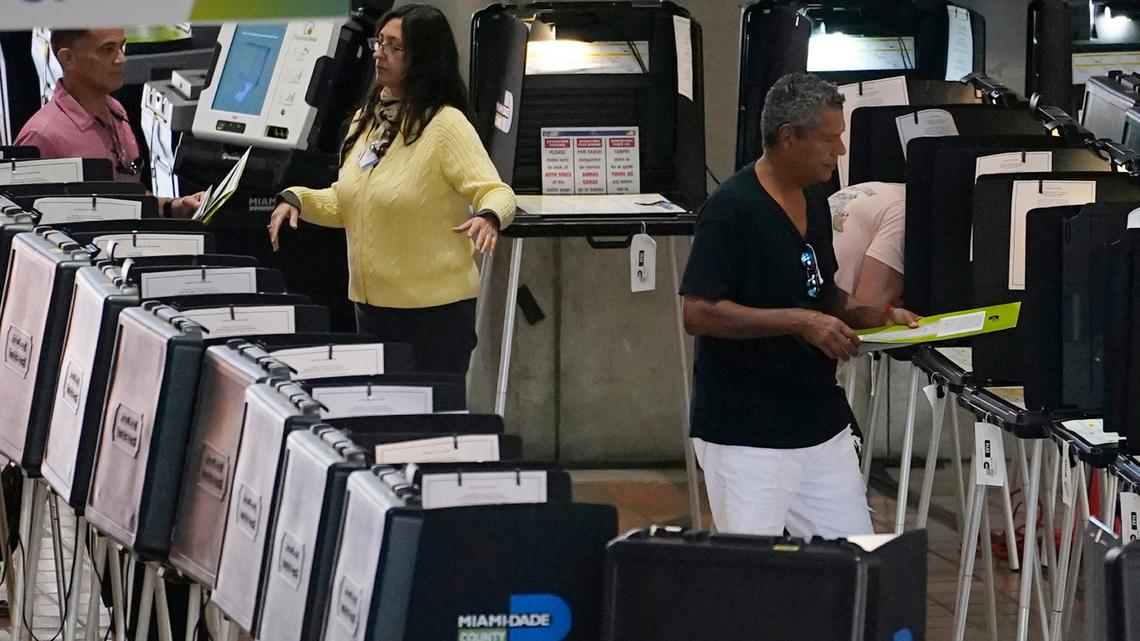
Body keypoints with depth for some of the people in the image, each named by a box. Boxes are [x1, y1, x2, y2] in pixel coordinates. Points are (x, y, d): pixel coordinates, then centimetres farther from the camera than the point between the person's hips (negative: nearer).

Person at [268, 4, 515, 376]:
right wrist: (297, 200, 2)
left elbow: (497, 193, -19)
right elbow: (345, 203, 19)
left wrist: (488, 216, -41)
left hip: (433, 308, -7)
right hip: (371, 304, 8)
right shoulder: (366, 119, 10)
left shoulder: (446, 124, -14)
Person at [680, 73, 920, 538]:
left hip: (823, 425, 8)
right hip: (746, 435, -8)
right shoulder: (731, 208, -14)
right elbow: (699, 313, -19)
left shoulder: (814, 204, 12)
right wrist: (799, 321, -21)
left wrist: (870, 314, 6)